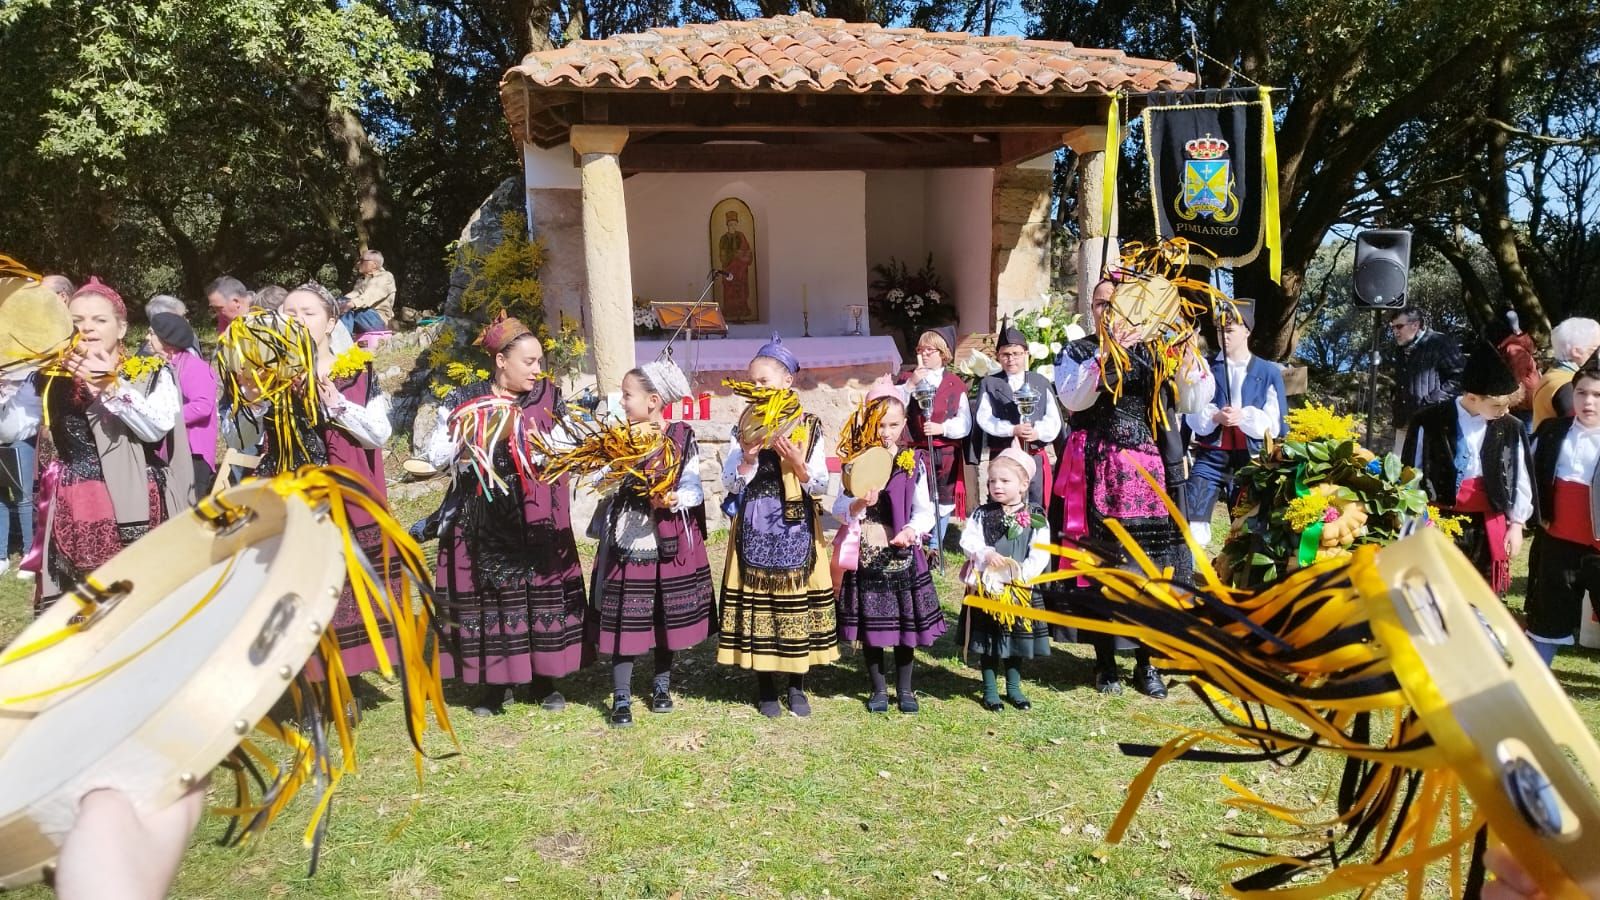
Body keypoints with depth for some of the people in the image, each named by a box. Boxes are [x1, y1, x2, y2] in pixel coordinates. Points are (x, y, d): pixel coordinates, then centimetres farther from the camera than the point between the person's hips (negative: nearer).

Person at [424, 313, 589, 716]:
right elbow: (434, 457, 2)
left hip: (538, 517, 1)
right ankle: (492, 681, 19)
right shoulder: (466, 400, 2)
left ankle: (544, 678, 19)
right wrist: (457, 428, -13)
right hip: (482, 518, 0)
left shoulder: (549, 397, 5)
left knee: (542, 588, 2)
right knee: (488, 592, 3)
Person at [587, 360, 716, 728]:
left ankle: (661, 684, 30)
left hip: (670, 543, -1)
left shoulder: (682, 437, -6)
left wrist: (673, 501, -25)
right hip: (627, 540, 1)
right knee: (624, 619, 1)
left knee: (667, 618, 11)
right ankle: (621, 698, 10)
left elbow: (693, 490, -7)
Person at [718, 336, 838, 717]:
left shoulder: (809, 428, 0)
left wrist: (796, 462, -18)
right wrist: (748, 457, -16)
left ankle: (797, 687, 20)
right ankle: (766, 688, 18)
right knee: (758, 599, 3)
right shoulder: (745, 428, 3)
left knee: (797, 599, 4)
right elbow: (731, 484, 0)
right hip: (755, 527, 1)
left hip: (796, 527, -1)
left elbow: (820, 486, -2)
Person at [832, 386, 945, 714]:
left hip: (902, 553, 0)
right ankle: (878, 688, 23)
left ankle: (904, 689, 24)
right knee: (869, 623, 6)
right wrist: (859, 504, -21)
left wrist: (913, 530, -16)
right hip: (866, 554, 0)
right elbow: (839, 509, -2)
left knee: (906, 621, 7)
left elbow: (925, 510, 3)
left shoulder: (913, 463, 1)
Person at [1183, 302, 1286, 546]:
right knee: (1192, 525, -11)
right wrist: (1215, 416, -18)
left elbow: (1274, 424, 1)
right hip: (1209, 457, 0)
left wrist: (1244, 416, -16)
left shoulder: (1269, 372, 5)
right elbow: (1192, 415, 2)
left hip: (1250, 460, 0)